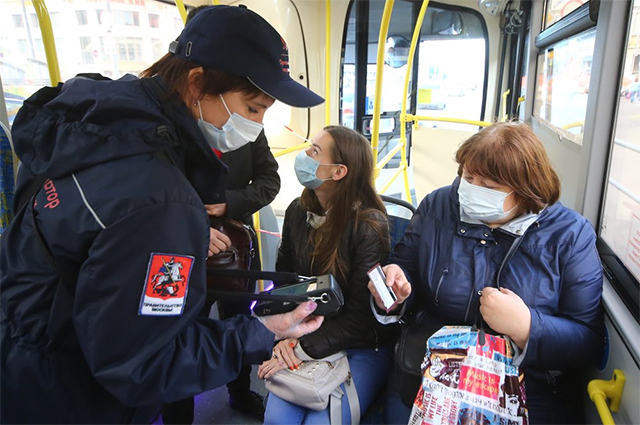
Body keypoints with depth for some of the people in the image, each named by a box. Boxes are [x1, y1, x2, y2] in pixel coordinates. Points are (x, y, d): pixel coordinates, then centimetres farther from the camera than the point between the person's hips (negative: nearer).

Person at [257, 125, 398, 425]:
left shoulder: (370, 226, -20)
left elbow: (360, 315, -18)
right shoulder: (298, 211, -4)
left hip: (362, 347, -3)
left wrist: (303, 350, -20)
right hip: (305, 336, 4)